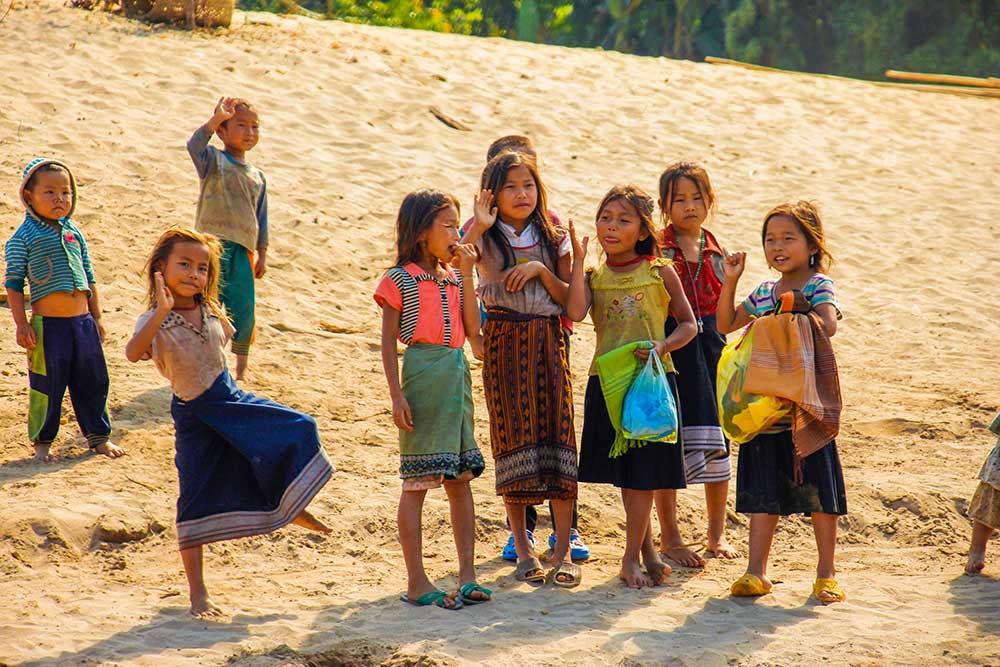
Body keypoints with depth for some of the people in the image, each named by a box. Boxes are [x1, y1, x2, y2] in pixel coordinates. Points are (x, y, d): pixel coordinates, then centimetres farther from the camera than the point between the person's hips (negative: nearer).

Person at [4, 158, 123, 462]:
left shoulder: (74, 233, 10)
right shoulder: (23, 238, -6)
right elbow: (13, 283, -6)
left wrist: (96, 318, 18)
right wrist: (22, 325, -10)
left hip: (83, 322, 5)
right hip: (47, 324, -5)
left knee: (93, 380, 11)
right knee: (47, 385, 3)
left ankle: (98, 435, 27)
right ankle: (42, 441, 18)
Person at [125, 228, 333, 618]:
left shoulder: (210, 311, 0)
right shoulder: (155, 321, -19)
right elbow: (133, 352, -44)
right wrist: (161, 312, -50)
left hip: (231, 401, 6)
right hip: (195, 416, -6)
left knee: (298, 430, 0)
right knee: (197, 501, -3)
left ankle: (291, 508, 26)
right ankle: (197, 593, 7)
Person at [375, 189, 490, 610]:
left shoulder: (454, 278, 14)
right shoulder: (400, 280, -4)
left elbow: (472, 329, 4)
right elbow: (388, 342, -5)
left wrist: (466, 276, 1)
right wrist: (397, 395, -13)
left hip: (457, 376, 6)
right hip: (422, 376, -6)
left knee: (460, 478, 6)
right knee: (417, 481, -2)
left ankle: (467, 576, 9)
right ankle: (417, 583, 2)